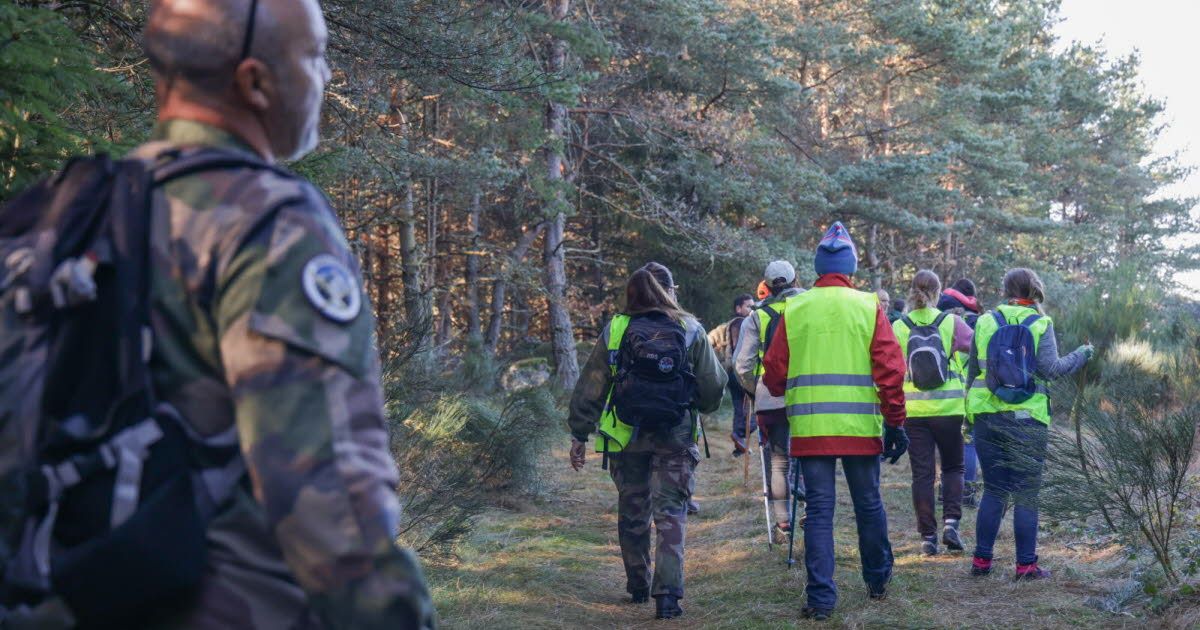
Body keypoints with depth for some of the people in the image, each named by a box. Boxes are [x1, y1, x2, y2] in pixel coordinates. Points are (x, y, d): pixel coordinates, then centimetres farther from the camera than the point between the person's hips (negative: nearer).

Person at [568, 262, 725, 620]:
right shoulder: (691, 331, -2)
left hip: (626, 437, 1)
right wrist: (703, 408, 24)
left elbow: (590, 387, 1)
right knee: (670, 514, 0)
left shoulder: (615, 331, 1)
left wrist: (580, 434, 8)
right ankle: (668, 593, -12)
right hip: (675, 438, -1)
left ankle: (638, 587, 26)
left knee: (632, 513, 16)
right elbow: (714, 385, 2)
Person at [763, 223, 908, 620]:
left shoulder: (793, 310, 2)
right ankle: (877, 580, 31)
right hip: (861, 426, 0)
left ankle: (821, 597, -3)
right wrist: (895, 422, 2)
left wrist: (788, 393, 28)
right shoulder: (868, 307, -1)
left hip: (809, 427, 0)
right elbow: (890, 370, -5)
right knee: (868, 504, 15)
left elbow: (773, 372, 6)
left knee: (818, 509, 2)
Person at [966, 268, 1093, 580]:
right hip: (1028, 419, -3)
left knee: (993, 492, 11)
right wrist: (1081, 355, 5)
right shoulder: (1040, 324, -2)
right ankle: (1026, 564, 4)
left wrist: (970, 413, 20)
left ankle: (981, 560, 10)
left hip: (987, 415, 3)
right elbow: (1051, 368, -11)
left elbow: (972, 371, 11)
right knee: (1026, 494, 4)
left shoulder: (985, 323, 6)